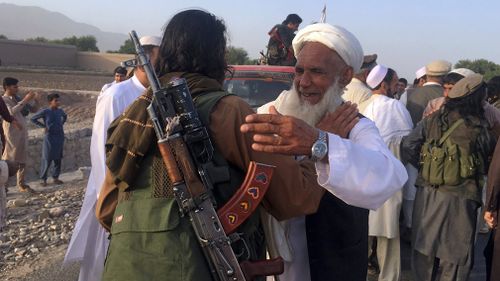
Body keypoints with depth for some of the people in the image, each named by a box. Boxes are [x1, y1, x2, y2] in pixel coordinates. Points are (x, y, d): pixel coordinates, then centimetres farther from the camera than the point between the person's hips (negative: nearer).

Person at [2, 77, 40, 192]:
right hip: (12, 132, -7)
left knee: (21, 159, 8)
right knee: (8, 159, -6)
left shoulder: (18, 99, 13)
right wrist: (25, 100, -26)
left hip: (23, 131, 7)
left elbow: (34, 110, 15)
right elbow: (11, 111, -25)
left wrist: (36, 100, -4)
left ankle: (21, 185, 13)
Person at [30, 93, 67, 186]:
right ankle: (43, 179, 5)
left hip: (60, 137, 5)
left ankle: (55, 178, 18)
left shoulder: (60, 111, 6)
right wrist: (43, 126, -5)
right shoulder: (45, 112, -8)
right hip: (50, 137, -5)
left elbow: (65, 116, 29)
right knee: (47, 159, -3)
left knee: (58, 159, 8)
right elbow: (33, 118, 0)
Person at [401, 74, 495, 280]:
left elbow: (407, 147, -5)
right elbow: (489, 161, -2)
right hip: (458, 200, -4)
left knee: (424, 251, 18)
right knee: (455, 258, 10)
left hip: (426, 195, 4)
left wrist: (424, 167, 7)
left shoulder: (432, 119, -1)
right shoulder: (479, 128, -10)